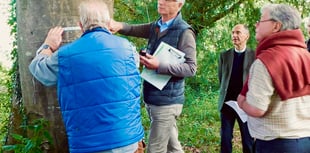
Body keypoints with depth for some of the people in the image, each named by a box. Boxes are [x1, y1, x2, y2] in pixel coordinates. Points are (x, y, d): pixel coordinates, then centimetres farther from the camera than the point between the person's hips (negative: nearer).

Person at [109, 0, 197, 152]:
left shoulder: (184, 32, -13)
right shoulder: (155, 27, 10)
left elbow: (191, 68, -16)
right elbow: (132, 29, 0)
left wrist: (159, 66, -27)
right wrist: (119, 25, -23)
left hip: (166, 101, -7)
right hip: (151, 99, 7)